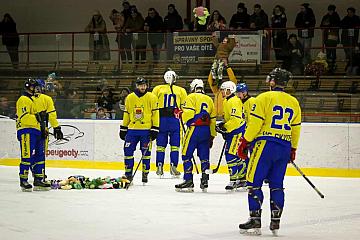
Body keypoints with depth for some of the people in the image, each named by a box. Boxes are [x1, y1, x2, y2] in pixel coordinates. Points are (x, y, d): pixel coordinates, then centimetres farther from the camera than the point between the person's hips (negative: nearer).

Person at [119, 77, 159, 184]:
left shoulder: (151, 97, -2)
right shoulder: (129, 98, 7)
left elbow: (155, 114, -3)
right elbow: (126, 114, 15)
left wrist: (155, 129, -8)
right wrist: (123, 128, 14)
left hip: (146, 130, -3)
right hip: (132, 129, 3)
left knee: (146, 152, 2)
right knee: (128, 151, -2)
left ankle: (145, 174, 15)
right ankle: (128, 174, 9)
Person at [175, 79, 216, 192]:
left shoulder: (191, 97, -1)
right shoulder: (209, 99, 18)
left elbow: (188, 113, -14)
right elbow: (213, 119, 18)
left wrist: (180, 115, 9)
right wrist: (212, 135, 23)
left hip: (194, 129, -6)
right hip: (206, 131, 6)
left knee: (187, 155, -1)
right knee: (204, 156, 10)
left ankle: (188, 181, -6)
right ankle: (204, 182, 7)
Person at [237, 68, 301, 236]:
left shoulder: (264, 98, -5)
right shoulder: (294, 102, 12)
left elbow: (255, 122, -11)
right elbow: (296, 128, 18)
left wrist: (245, 142, -3)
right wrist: (293, 149, 27)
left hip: (265, 144, -6)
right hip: (285, 146, 6)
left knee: (254, 182, -1)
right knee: (276, 185, 12)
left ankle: (255, 221, -5)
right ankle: (275, 222, 11)